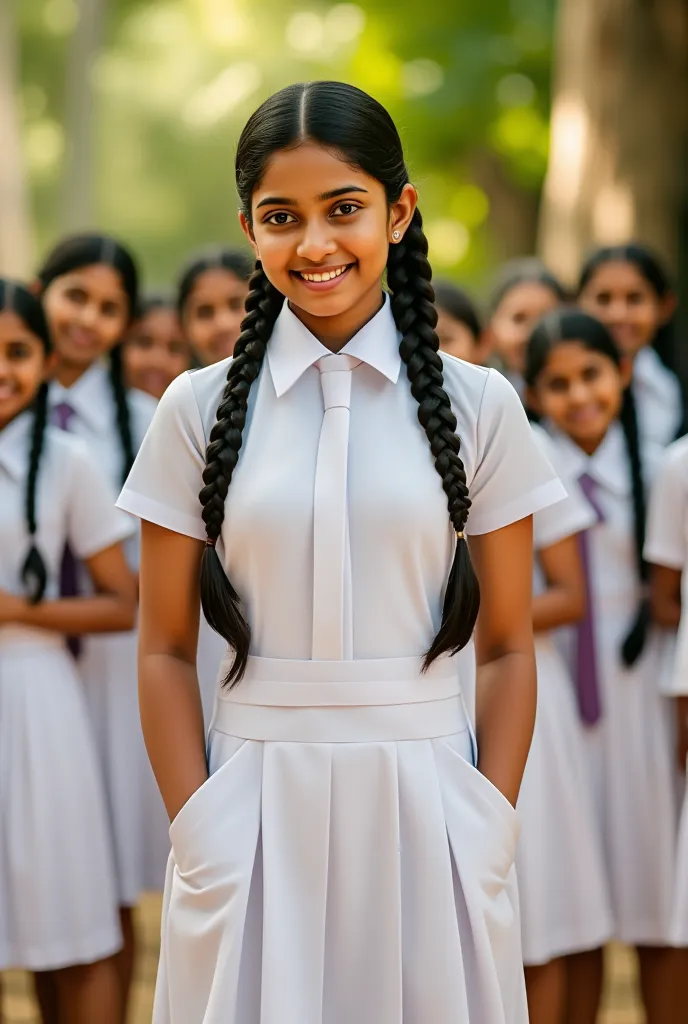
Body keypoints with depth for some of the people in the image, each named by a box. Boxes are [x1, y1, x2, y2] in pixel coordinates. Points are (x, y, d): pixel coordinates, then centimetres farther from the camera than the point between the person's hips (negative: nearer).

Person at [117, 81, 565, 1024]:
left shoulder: (478, 406, 1)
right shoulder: (201, 409, 2)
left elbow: (506, 647, 2)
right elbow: (166, 651, 3)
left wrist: (491, 832, -6)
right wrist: (197, 834, -5)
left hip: (424, 801, 0)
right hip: (256, 804, 0)